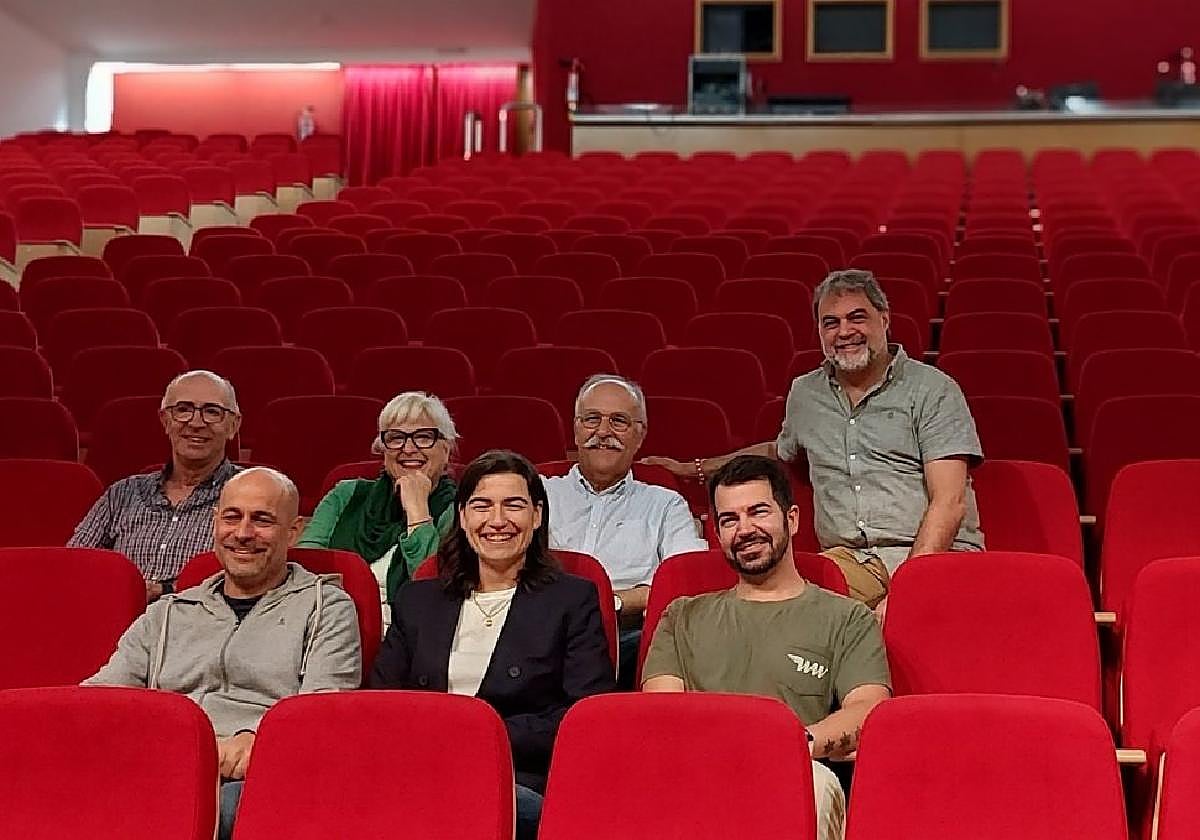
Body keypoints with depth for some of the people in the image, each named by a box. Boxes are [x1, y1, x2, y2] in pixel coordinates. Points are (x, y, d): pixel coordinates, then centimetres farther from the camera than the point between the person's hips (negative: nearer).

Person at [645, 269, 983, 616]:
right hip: (850, 558, 4)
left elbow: (949, 502, -8)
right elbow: (779, 451, 44)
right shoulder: (805, 394, 20)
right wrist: (697, 468, 47)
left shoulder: (933, 389, 3)